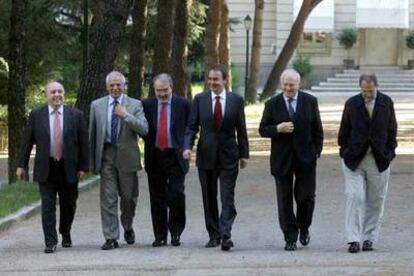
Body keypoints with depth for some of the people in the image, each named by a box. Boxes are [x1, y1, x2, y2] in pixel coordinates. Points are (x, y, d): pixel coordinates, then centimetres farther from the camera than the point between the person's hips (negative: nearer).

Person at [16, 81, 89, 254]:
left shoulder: (76, 115, 3)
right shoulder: (36, 116, 4)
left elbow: (84, 142, 4)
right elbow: (27, 141, 7)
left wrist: (83, 167, -1)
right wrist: (22, 165, 3)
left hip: (68, 169, 1)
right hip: (46, 168, -1)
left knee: (68, 206, 10)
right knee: (48, 207, -4)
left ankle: (65, 235, 34)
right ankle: (50, 242, -2)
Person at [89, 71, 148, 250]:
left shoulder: (135, 105, 2)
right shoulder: (97, 105, 7)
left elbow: (144, 129, -9)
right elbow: (92, 134, 9)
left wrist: (126, 116, -19)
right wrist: (92, 160, 6)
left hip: (127, 156, 0)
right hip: (106, 156, 0)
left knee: (129, 196, 8)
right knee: (108, 198, -3)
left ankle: (128, 228, 34)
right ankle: (111, 237, 0)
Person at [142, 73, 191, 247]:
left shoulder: (183, 104, 2)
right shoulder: (147, 105, 6)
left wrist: (185, 147, -2)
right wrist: (150, 143, 3)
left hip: (176, 156, -2)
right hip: (155, 157, 2)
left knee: (176, 195, -10)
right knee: (157, 199, 5)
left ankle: (175, 232, 5)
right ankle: (160, 236, 12)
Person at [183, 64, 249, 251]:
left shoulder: (236, 100, 1)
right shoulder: (199, 100, 3)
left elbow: (241, 129, 5)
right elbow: (192, 127, 3)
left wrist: (244, 153, 4)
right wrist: (188, 146, -12)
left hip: (228, 157, -2)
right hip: (206, 156, 2)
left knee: (227, 198, -9)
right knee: (209, 199, 8)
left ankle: (225, 235, -14)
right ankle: (214, 235, 17)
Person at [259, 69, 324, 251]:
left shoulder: (310, 101, 2)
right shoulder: (272, 104, 1)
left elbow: (317, 129, 7)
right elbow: (263, 130, 2)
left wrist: (317, 150, 0)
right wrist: (278, 129, -17)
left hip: (305, 157, 0)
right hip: (282, 159, 0)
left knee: (306, 196, 0)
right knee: (285, 200, 2)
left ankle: (304, 229, 25)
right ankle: (290, 238, 10)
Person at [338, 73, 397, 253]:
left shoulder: (386, 103, 2)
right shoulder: (351, 104, 0)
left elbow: (391, 130, 8)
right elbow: (344, 130, 8)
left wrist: (389, 152, 3)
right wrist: (345, 151, 3)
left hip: (379, 159, 2)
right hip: (354, 159, -1)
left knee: (375, 200, 6)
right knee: (354, 197, -10)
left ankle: (369, 238, 17)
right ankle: (353, 240, -10)